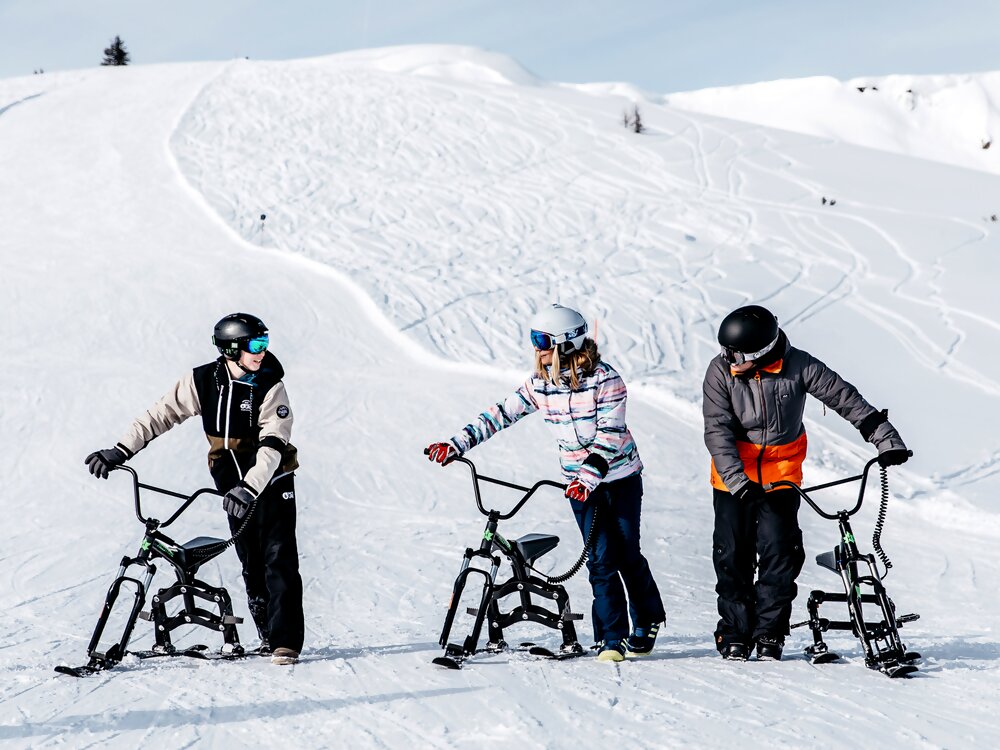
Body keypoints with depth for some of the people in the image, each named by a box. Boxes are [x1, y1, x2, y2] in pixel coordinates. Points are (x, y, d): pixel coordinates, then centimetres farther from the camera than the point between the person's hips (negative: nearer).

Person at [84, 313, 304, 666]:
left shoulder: (271, 388, -17)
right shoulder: (203, 381, -9)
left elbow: (272, 446, -27)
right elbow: (161, 414, -5)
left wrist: (249, 488, -41)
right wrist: (120, 451, -14)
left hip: (270, 478, -3)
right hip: (233, 481, 3)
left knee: (279, 557, -11)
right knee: (250, 560, 5)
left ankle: (286, 641, -12)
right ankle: (267, 635, 14)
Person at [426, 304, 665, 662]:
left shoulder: (605, 380, -18)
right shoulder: (540, 383, -2)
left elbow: (610, 434, -23)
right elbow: (501, 414, -1)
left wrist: (589, 476, -34)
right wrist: (456, 445, -8)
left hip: (620, 477, -3)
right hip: (580, 482, 3)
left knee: (627, 555, 4)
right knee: (601, 559, -5)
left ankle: (648, 622, 26)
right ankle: (611, 639, 0)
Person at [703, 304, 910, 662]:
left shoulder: (798, 366, -16)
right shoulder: (720, 371, -15)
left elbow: (845, 398, -8)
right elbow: (717, 430, -17)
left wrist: (885, 438, -10)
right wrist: (737, 478, -29)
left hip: (781, 472, 0)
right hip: (733, 475, 1)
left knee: (778, 551, -8)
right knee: (732, 553, -2)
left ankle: (770, 633, 3)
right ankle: (735, 632, 10)